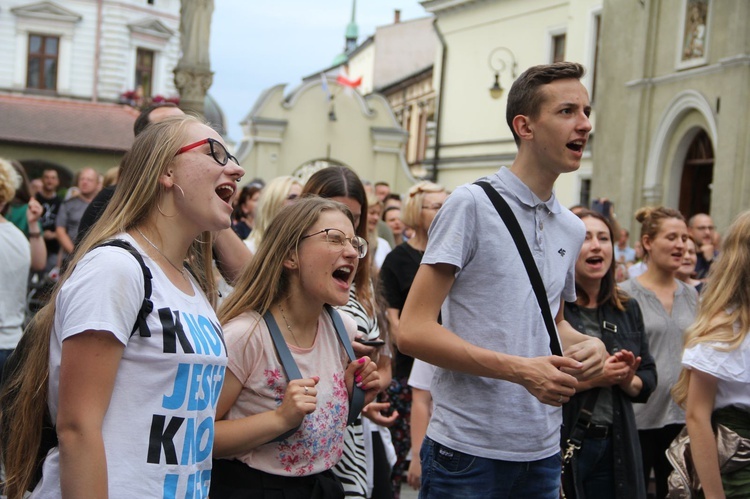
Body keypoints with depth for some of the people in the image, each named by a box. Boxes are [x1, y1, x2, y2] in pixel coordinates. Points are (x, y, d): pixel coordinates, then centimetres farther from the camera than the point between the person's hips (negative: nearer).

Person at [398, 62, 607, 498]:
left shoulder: (573, 229, 9)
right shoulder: (472, 205, -10)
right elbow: (414, 330, -16)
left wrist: (587, 344, 1)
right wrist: (520, 369, -22)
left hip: (544, 453, 6)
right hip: (469, 450, -6)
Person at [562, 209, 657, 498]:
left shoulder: (627, 310, 10)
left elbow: (649, 378, 13)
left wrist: (628, 381, -7)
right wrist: (593, 378, -18)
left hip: (615, 446, 6)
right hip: (558, 443, -5)